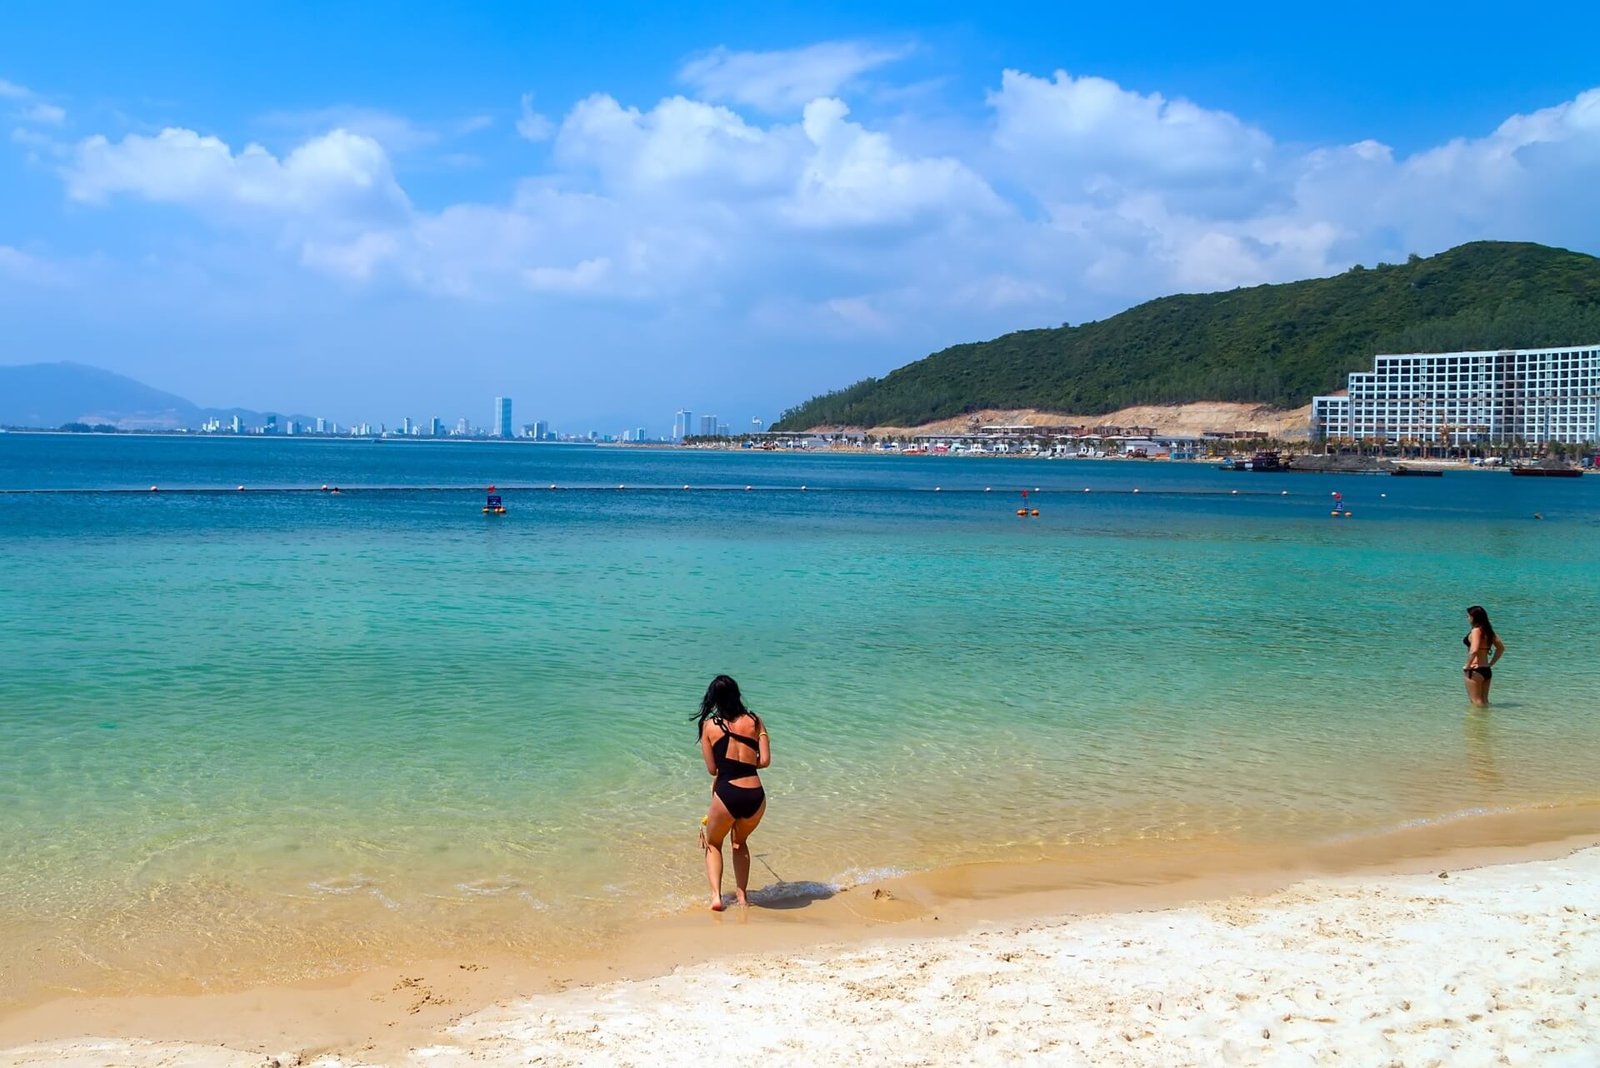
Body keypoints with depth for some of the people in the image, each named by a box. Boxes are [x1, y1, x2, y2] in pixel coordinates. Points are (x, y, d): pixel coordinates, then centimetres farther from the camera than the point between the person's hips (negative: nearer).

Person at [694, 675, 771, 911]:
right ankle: (742, 894, 30)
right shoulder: (754, 721, 6)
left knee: (712, 844, 25)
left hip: (727, 794, -2)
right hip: (755, 796, 2)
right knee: (740, 842, 32)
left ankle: (716, 895, 10)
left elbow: (712, 769, 5)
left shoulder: (709, 725, 3)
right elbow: (765, 761, 2)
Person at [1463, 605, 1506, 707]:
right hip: (1487, 670, 8)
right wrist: (1491, 664, 16)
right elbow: (1501, 648, 17)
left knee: (1476, 701, 0)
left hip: (1475, 670, -8)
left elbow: (1474, 650, -29)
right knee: (1484, 701, 16)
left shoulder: (1476, 630, -16)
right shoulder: (1488, 631, 9)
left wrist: (1467, 666, -17)